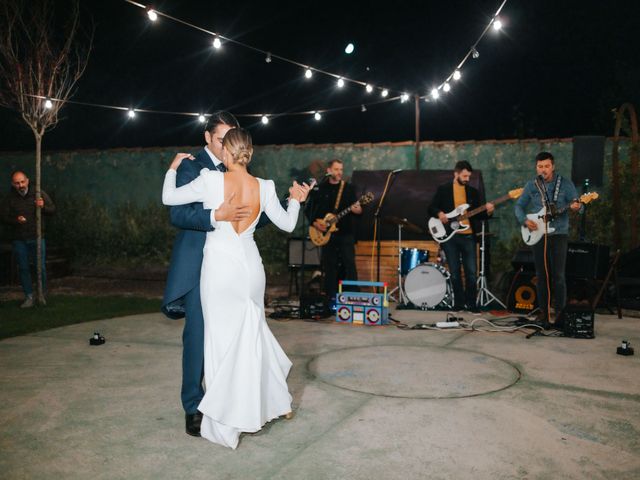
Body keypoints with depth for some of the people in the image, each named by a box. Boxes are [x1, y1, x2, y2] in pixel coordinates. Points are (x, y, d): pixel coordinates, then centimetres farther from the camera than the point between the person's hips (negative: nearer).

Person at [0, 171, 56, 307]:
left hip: (37, 237, -1)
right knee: (23, 268, 5)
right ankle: (29, 297, 14)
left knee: (41, 267, 0)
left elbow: (53, 210, 2)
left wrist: (43, 207, -20)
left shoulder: (39, 194, -1)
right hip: (19, 240, 1)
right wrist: (16, 220, -18)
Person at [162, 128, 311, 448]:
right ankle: (276, 401, 33)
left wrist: (173, 169, 14)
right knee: (254, 332, 22)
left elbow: (168, 198, -3)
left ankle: (225, 427, 16)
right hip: (250, 266, 4)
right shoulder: (264, 187, -2)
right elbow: (287, 224, 9)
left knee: (223, 339, 6)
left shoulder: (211, 181, -12)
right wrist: (295, 200, 27)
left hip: (220, 268, -3)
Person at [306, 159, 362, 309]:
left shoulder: (348, 188, 6)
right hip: (326, 234, 1)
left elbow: (357, 208, -1)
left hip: (345, 233, -1)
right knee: (329, 267, 6)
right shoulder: (320, 188, 8)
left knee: (350, 266, -7)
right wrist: (314, 222, -4)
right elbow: (309, 209, 11)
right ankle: (331, 298, 13)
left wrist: (357, 209, -24)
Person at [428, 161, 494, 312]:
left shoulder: (473, 192, 12)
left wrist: (487, 212, -8)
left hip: (468, 236, 2)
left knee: (472, 273, -1)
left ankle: (471, 304, 12)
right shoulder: (443, 189, 4)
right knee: (455, 273, 4)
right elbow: (431, 208, 4)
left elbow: (477, 215, 12)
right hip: (450, 236, -2)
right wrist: (439, 213, -17)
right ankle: (459, 303, 16)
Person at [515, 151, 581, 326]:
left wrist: (576, 207, -29)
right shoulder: (531, 185, 5)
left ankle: (559, 311, 5)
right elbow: (519, 206, 11)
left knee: (558, 275, -5)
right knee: (541, 275, 7)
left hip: (559, 234, -3)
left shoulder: (565, 183, -2)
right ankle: (544, 310, 17)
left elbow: (576, 203, -6)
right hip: (537, 234, 3)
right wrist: (525, 220, -7)